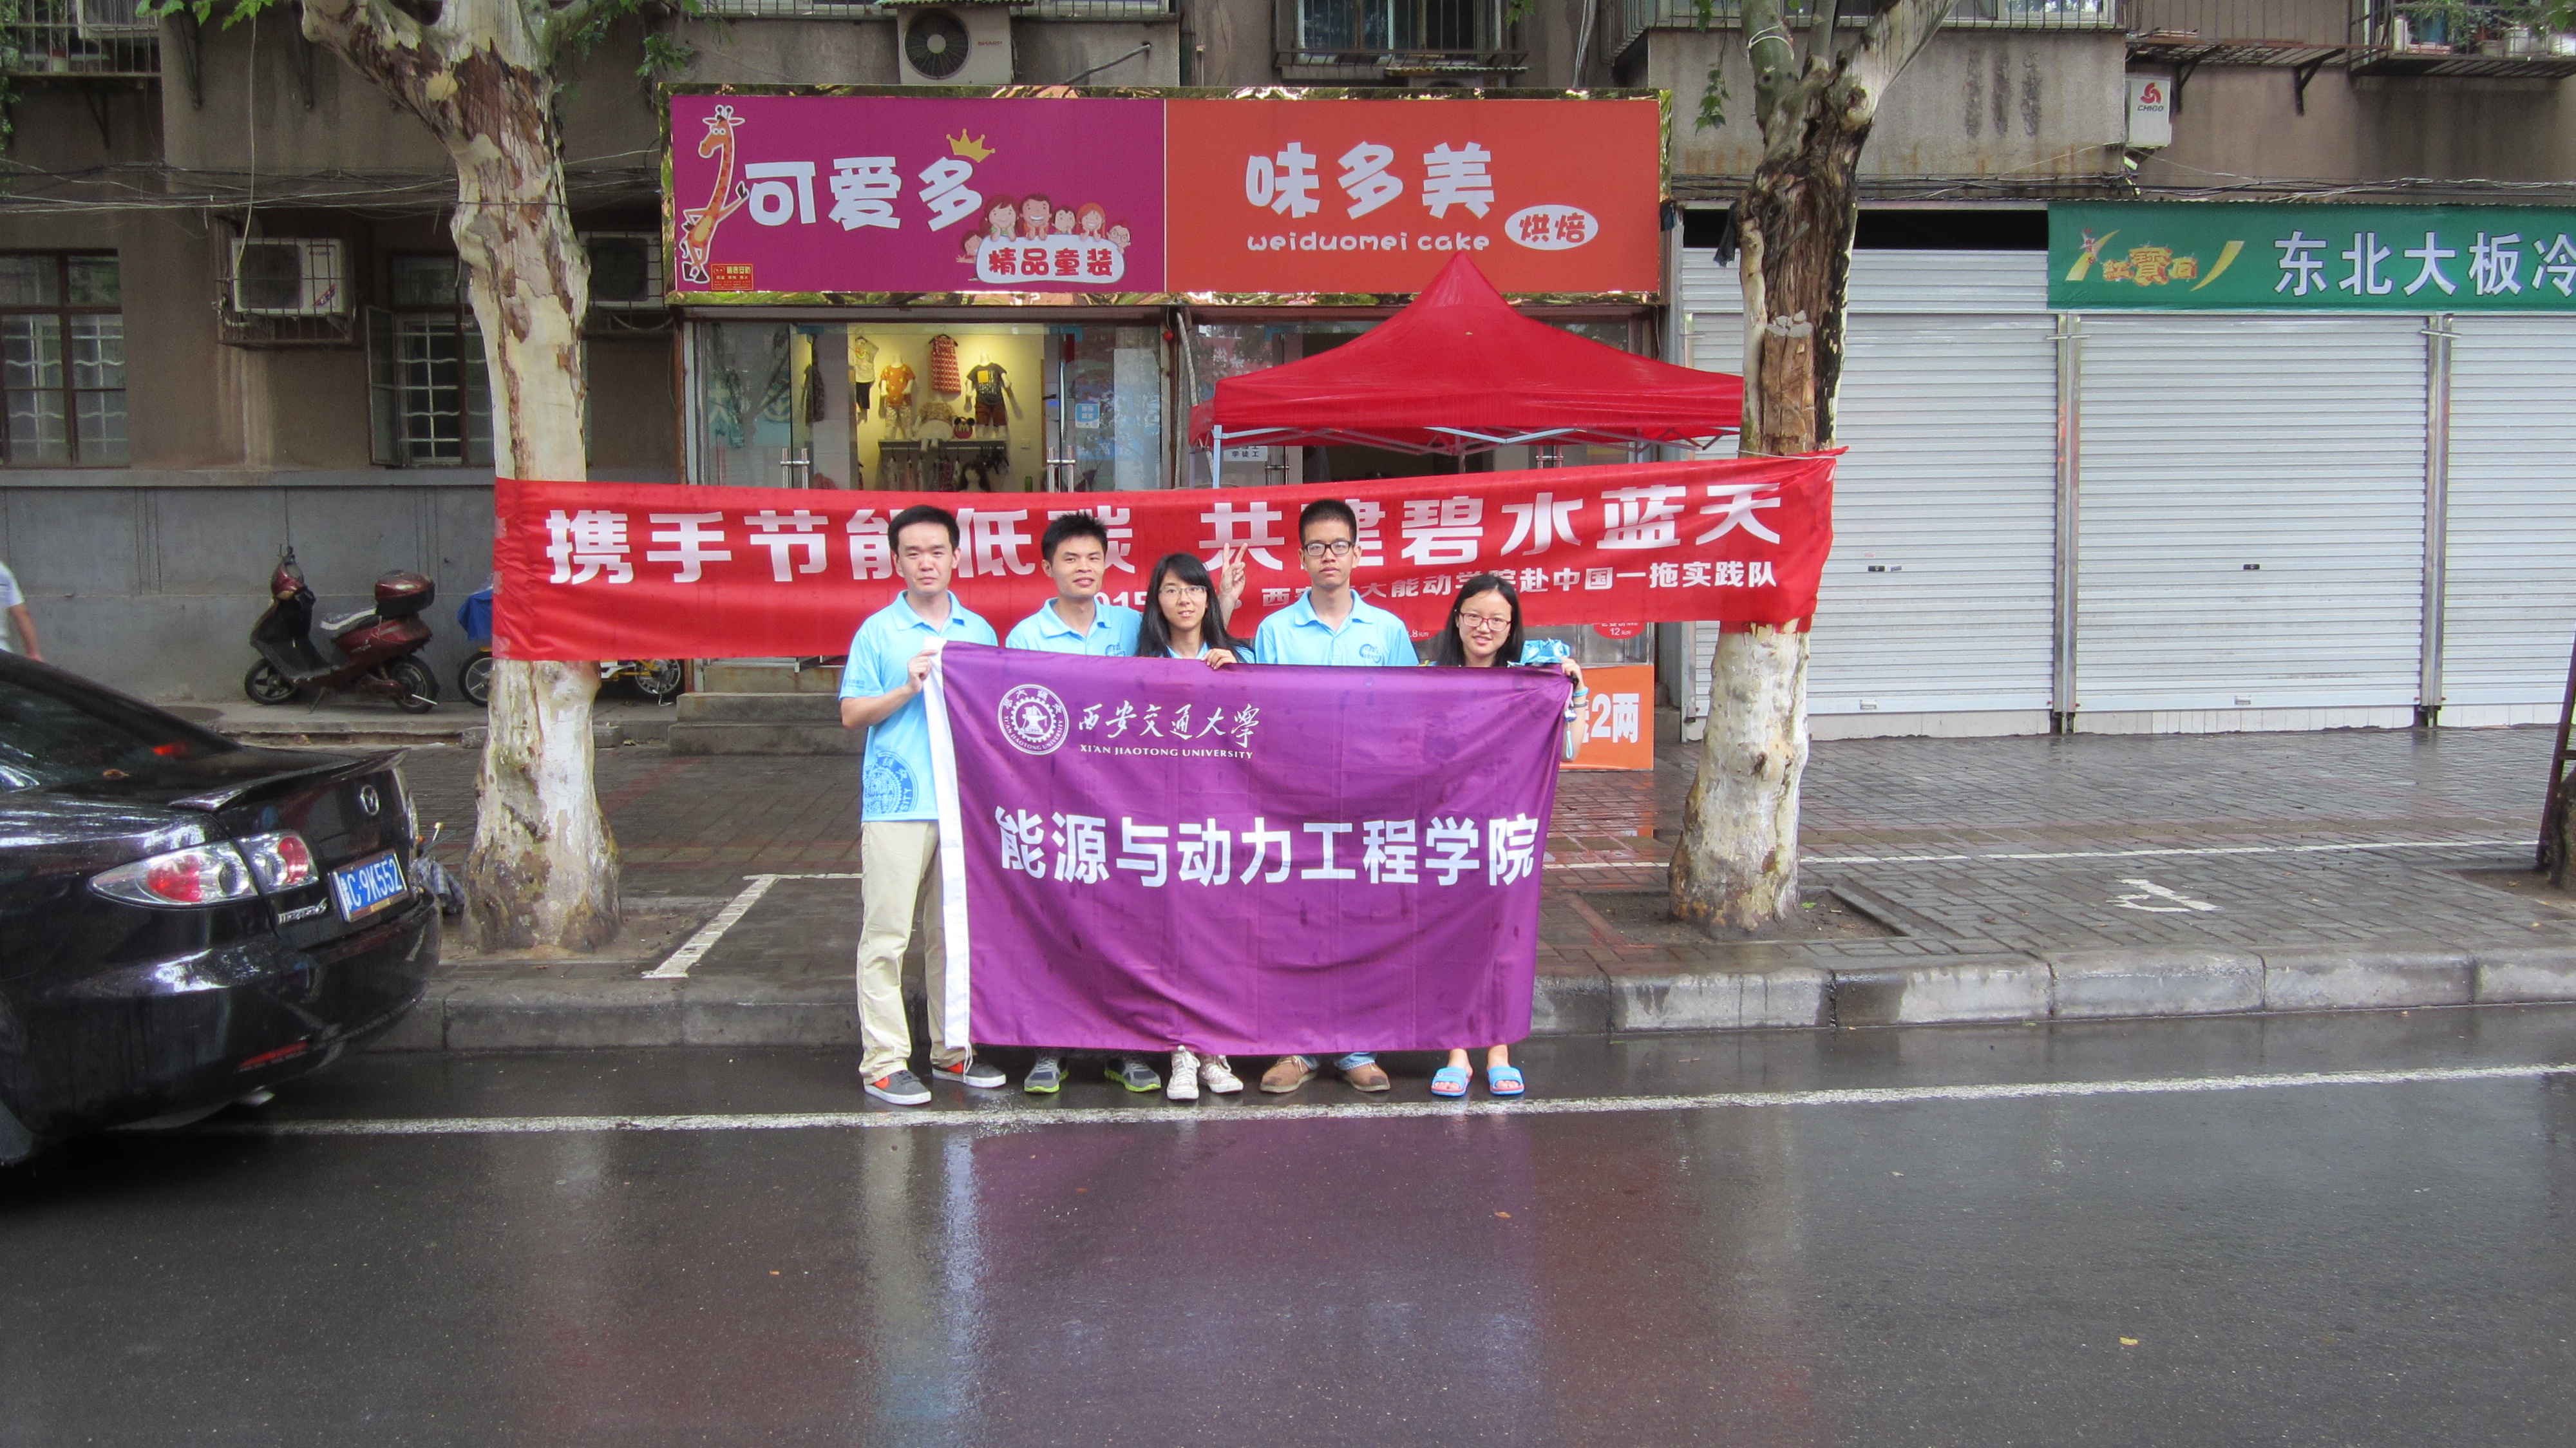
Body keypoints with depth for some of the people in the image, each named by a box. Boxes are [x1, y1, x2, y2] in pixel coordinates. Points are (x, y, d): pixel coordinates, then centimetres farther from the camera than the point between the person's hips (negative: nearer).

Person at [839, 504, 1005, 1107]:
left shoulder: (979, 630, 12)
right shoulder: (878, 632, 1)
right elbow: (852, 714, -1)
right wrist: (908, 689, -12)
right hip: (897, 803, -4)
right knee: (887, 933, -4)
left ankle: (952, 1050, 21)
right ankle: (884, 1060, 3)